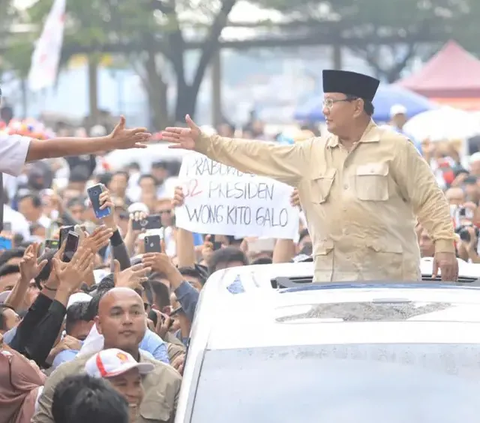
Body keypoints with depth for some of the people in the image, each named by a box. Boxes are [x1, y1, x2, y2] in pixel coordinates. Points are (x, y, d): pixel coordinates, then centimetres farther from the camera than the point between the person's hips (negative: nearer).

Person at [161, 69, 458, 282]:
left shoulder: (395, 148, -2)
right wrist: (205, 144, 8)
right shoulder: (313, 153, 13)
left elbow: (430, 199, -3)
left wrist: (445, 244, -13)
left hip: (389, 276, -5)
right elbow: (262, 156, 12)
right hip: (332, 279, 5)